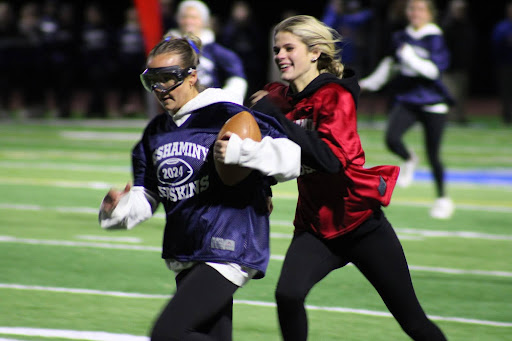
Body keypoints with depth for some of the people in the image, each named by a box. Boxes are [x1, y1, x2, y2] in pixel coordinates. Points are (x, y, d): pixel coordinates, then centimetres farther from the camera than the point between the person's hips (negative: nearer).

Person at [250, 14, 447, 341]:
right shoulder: (280, 98, 2)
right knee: (288, 295, -23)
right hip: (316, 225, 5)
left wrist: (276, 118, -28)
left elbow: (332, 158, -29)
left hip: (361, 221, -5)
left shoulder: (335, 96, -15)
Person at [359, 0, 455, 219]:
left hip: (432, 102, -3)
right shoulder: (400, 38, 7)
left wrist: (410, 58, -27)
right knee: (391, 139, -23)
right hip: (405, 100, 3)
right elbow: (389, 64, 23)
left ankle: (442, 199, 22)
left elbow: (434, 69, -17)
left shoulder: (435, 39, -6)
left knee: (433, 155, 1)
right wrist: (370, 83, 28)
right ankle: (409, 160, 12)